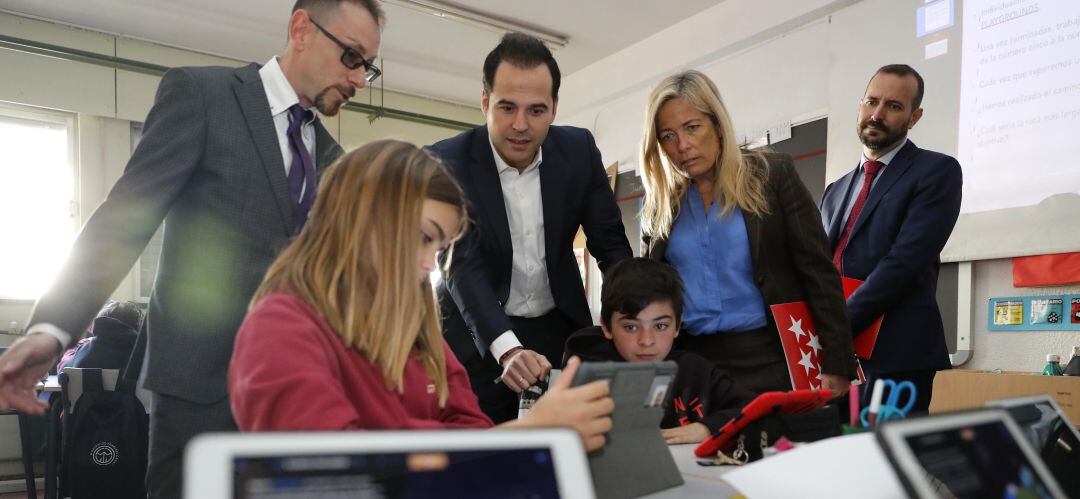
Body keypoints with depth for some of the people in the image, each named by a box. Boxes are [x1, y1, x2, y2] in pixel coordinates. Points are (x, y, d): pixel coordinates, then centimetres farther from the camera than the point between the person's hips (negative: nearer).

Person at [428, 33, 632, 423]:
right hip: (478, 336, -2)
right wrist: (507, 349, -37)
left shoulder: (579, 150, -7)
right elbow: (461, 265, -23)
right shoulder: (445, 163, -16)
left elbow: (610, 243, -2)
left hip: (561, 328, 3)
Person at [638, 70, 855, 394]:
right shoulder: (659, 204, 7)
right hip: (691, 363, 3)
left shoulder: (773, 175, -2)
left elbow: (819, 274, -4)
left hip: (771, 357, -2)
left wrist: (837, 364, -8)